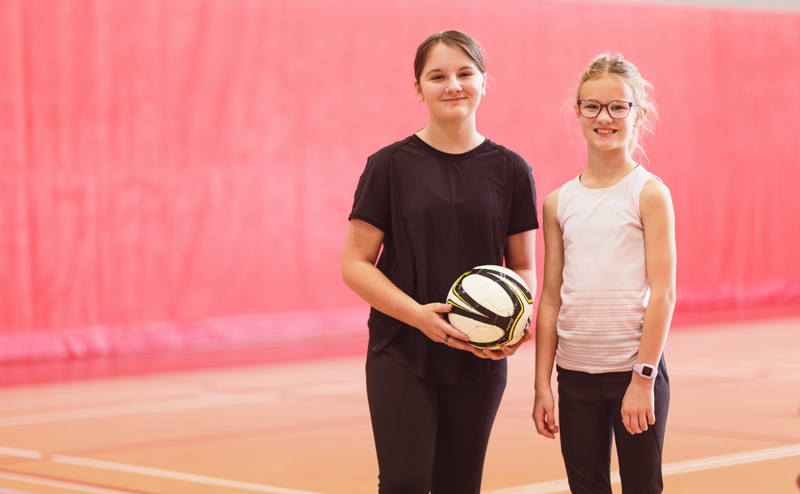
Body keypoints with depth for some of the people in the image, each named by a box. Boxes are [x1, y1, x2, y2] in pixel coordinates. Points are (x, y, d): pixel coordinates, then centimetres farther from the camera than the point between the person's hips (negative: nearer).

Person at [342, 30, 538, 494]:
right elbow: (355, 265, -2)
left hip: (478, 359, 2)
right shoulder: (390, 166, -1)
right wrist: (417, 314, -16)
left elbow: (523, 266, 11)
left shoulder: (510, 171, 4)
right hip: (400, 355, -2)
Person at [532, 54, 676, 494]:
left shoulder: (649, 193, -5)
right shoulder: (558, 203, 6)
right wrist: (541, 386, 5)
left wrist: (643, 378, -13)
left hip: (635, 371, -3)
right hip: (575, 373, 3)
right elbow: (551, 299, 8)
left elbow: (662, 294, -8)